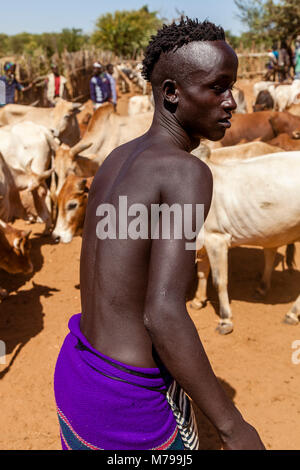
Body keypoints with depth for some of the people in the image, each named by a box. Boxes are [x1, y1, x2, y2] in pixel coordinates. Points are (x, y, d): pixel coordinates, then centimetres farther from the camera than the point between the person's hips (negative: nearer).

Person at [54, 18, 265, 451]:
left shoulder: (116, 161, 5)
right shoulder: (188, 173, -23)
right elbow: (163, 314, -30)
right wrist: (233, 427, -21)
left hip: (75, 368, 8)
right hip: (128, 405, -8)